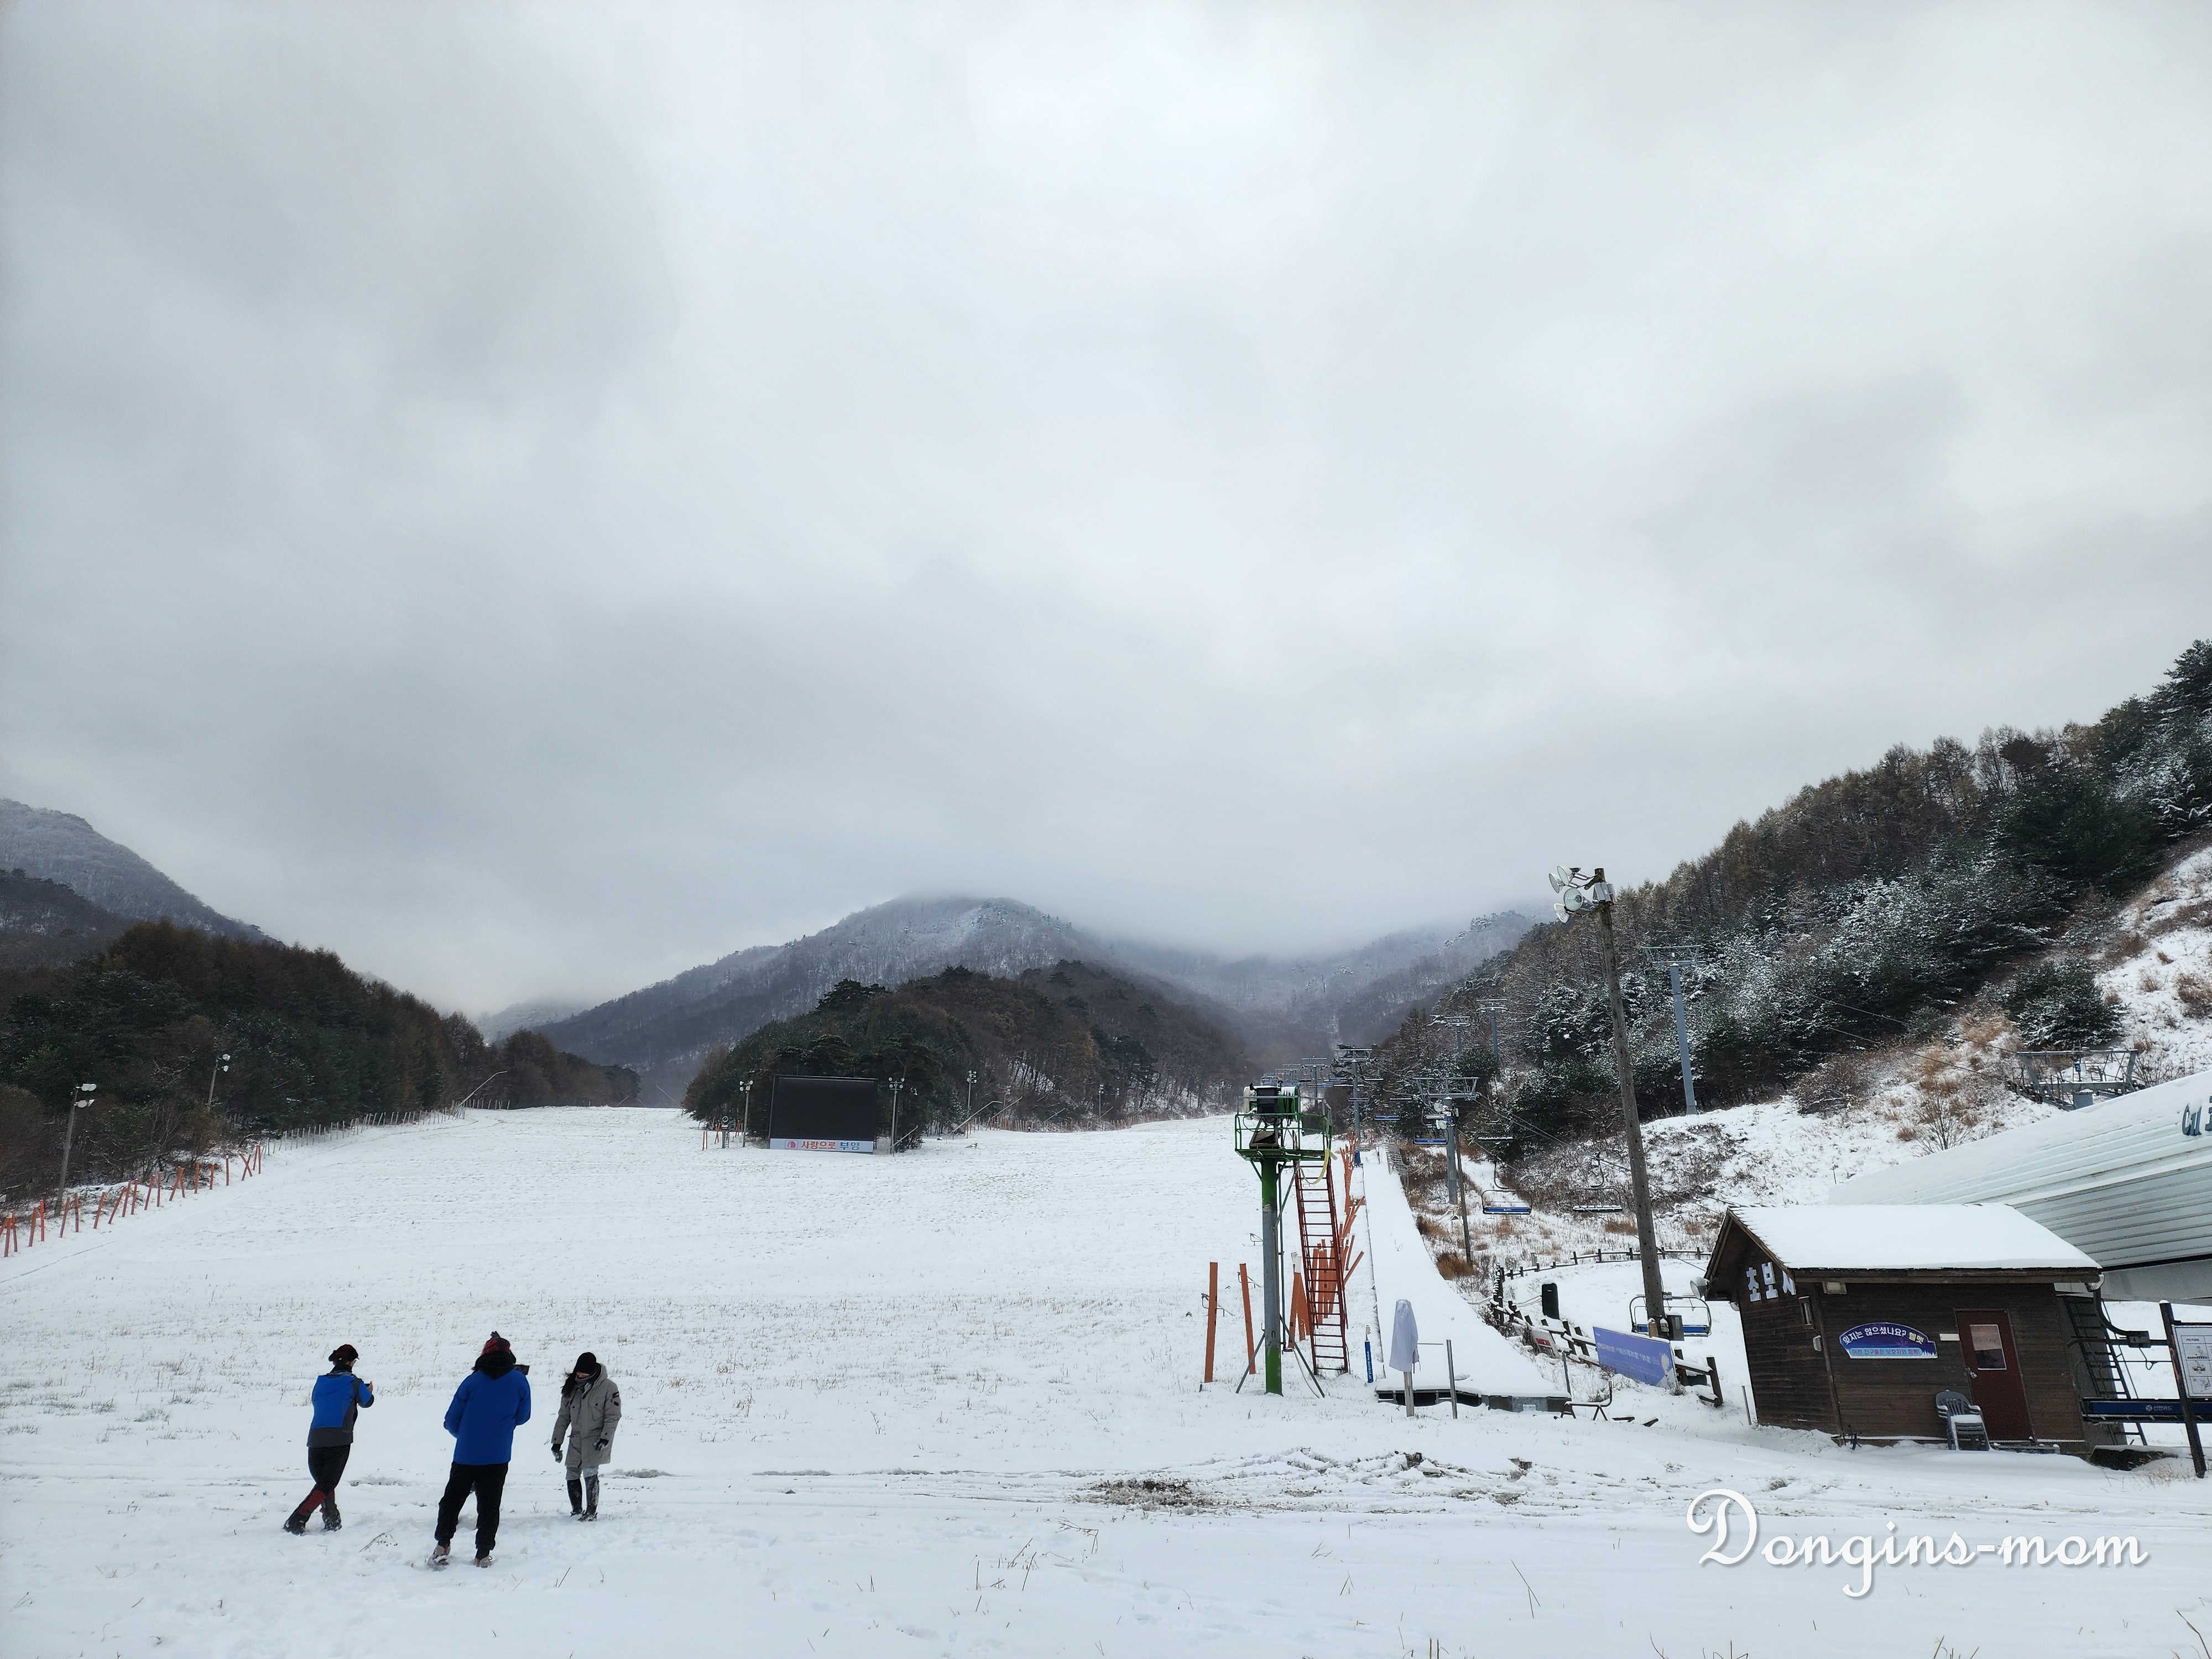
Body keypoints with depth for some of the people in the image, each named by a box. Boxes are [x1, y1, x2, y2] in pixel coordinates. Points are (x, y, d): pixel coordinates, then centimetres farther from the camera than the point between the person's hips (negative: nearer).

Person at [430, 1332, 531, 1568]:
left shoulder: (472, 1381, -5)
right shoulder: (520, 1381, -3)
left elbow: (452, 1421, 2)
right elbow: (522, 1417, 7)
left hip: (466, 1455, 0)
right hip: (498, 1457, 0)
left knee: (452, 1500, 17)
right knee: (489, 1506, 8)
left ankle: (442, 1545, 13)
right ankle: (484, 1554, 7)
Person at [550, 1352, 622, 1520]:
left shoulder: (608, 1387, -10)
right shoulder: (572, 1388, 4)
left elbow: (613, 1416, -8)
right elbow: (564, 1416, 12)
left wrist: (605, 1438, -16)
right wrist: (557, 1441, 11)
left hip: (597, 1439, -5)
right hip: (576, 1440, 5)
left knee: (590, 1472, -17)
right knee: (572, 1475, 5)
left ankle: (592, 1512, -7)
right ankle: (577, 1511, 23)